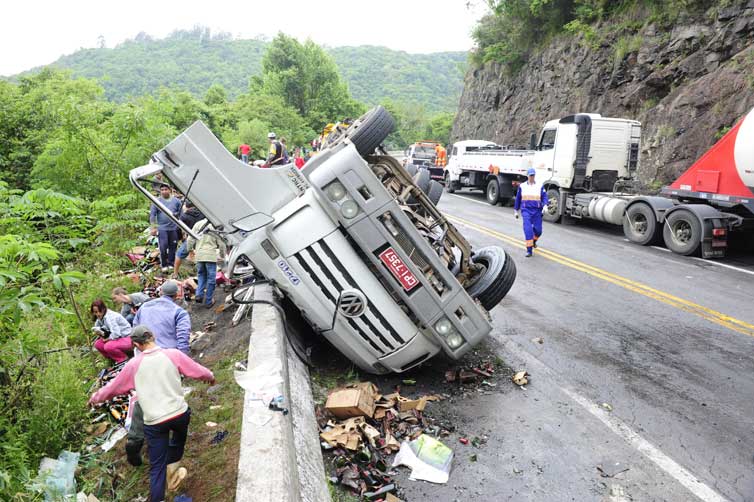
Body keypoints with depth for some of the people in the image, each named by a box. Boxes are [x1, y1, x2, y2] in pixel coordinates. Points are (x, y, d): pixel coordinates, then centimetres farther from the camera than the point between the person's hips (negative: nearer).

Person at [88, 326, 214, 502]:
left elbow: (113, 387, 12)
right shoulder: (173, 354, -4)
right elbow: (199, 372, 4)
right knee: (178, 440, 33)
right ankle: (172, 475, 42)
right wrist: (211, 377, 26)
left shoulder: (133, 365, -2)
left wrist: (95, 397, 31)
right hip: (180, 413, 1)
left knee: (157, 467, 8)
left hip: (154, 421, -1)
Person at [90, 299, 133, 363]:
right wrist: (99, 331, -10)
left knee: (108, 346, -30)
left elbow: (116, 334, -29)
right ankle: (116, 360, 10)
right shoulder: (101, 317, 6)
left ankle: (124, 360, -5)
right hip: (119, 338, 10)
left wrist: (107, 339, -13)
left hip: (128, 338, -10)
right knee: (97, 344, 0)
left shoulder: (110, 317, -22)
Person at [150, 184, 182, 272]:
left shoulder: (176, 201, 7)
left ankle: (171, 264, 16)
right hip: (162, 228, -2)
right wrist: (153, 227, -4)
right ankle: (164, 265, 4)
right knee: (163, 247, -7)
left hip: (174, 228, 2)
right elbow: (152, 215, 2)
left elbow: (181, 213, 12)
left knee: (173, 247, 5)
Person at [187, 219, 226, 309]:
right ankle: (209, 301, 11)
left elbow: (190, 239, 5)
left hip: (199, 255, 3)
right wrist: (222, 256, 13)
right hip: (211, 255, -3)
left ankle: (199, 295, 7)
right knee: (211, 279, 6)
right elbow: (221, 244, -2)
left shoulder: (198, 224, 3)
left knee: (201, 275, 22)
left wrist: (190, 249, 22)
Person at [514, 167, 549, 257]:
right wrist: (516, 210, 17)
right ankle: (529, 250, -10)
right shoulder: (522, 186, 8)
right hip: (526, 210, -1)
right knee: (528, 229, -14)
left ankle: (534, 240, 38)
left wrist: (545, 205, -19)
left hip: (537, 211, 1)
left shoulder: (540, 186, 6)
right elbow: (518, 199, 15)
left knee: (538, 230, 2)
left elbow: (544, 197, 1)